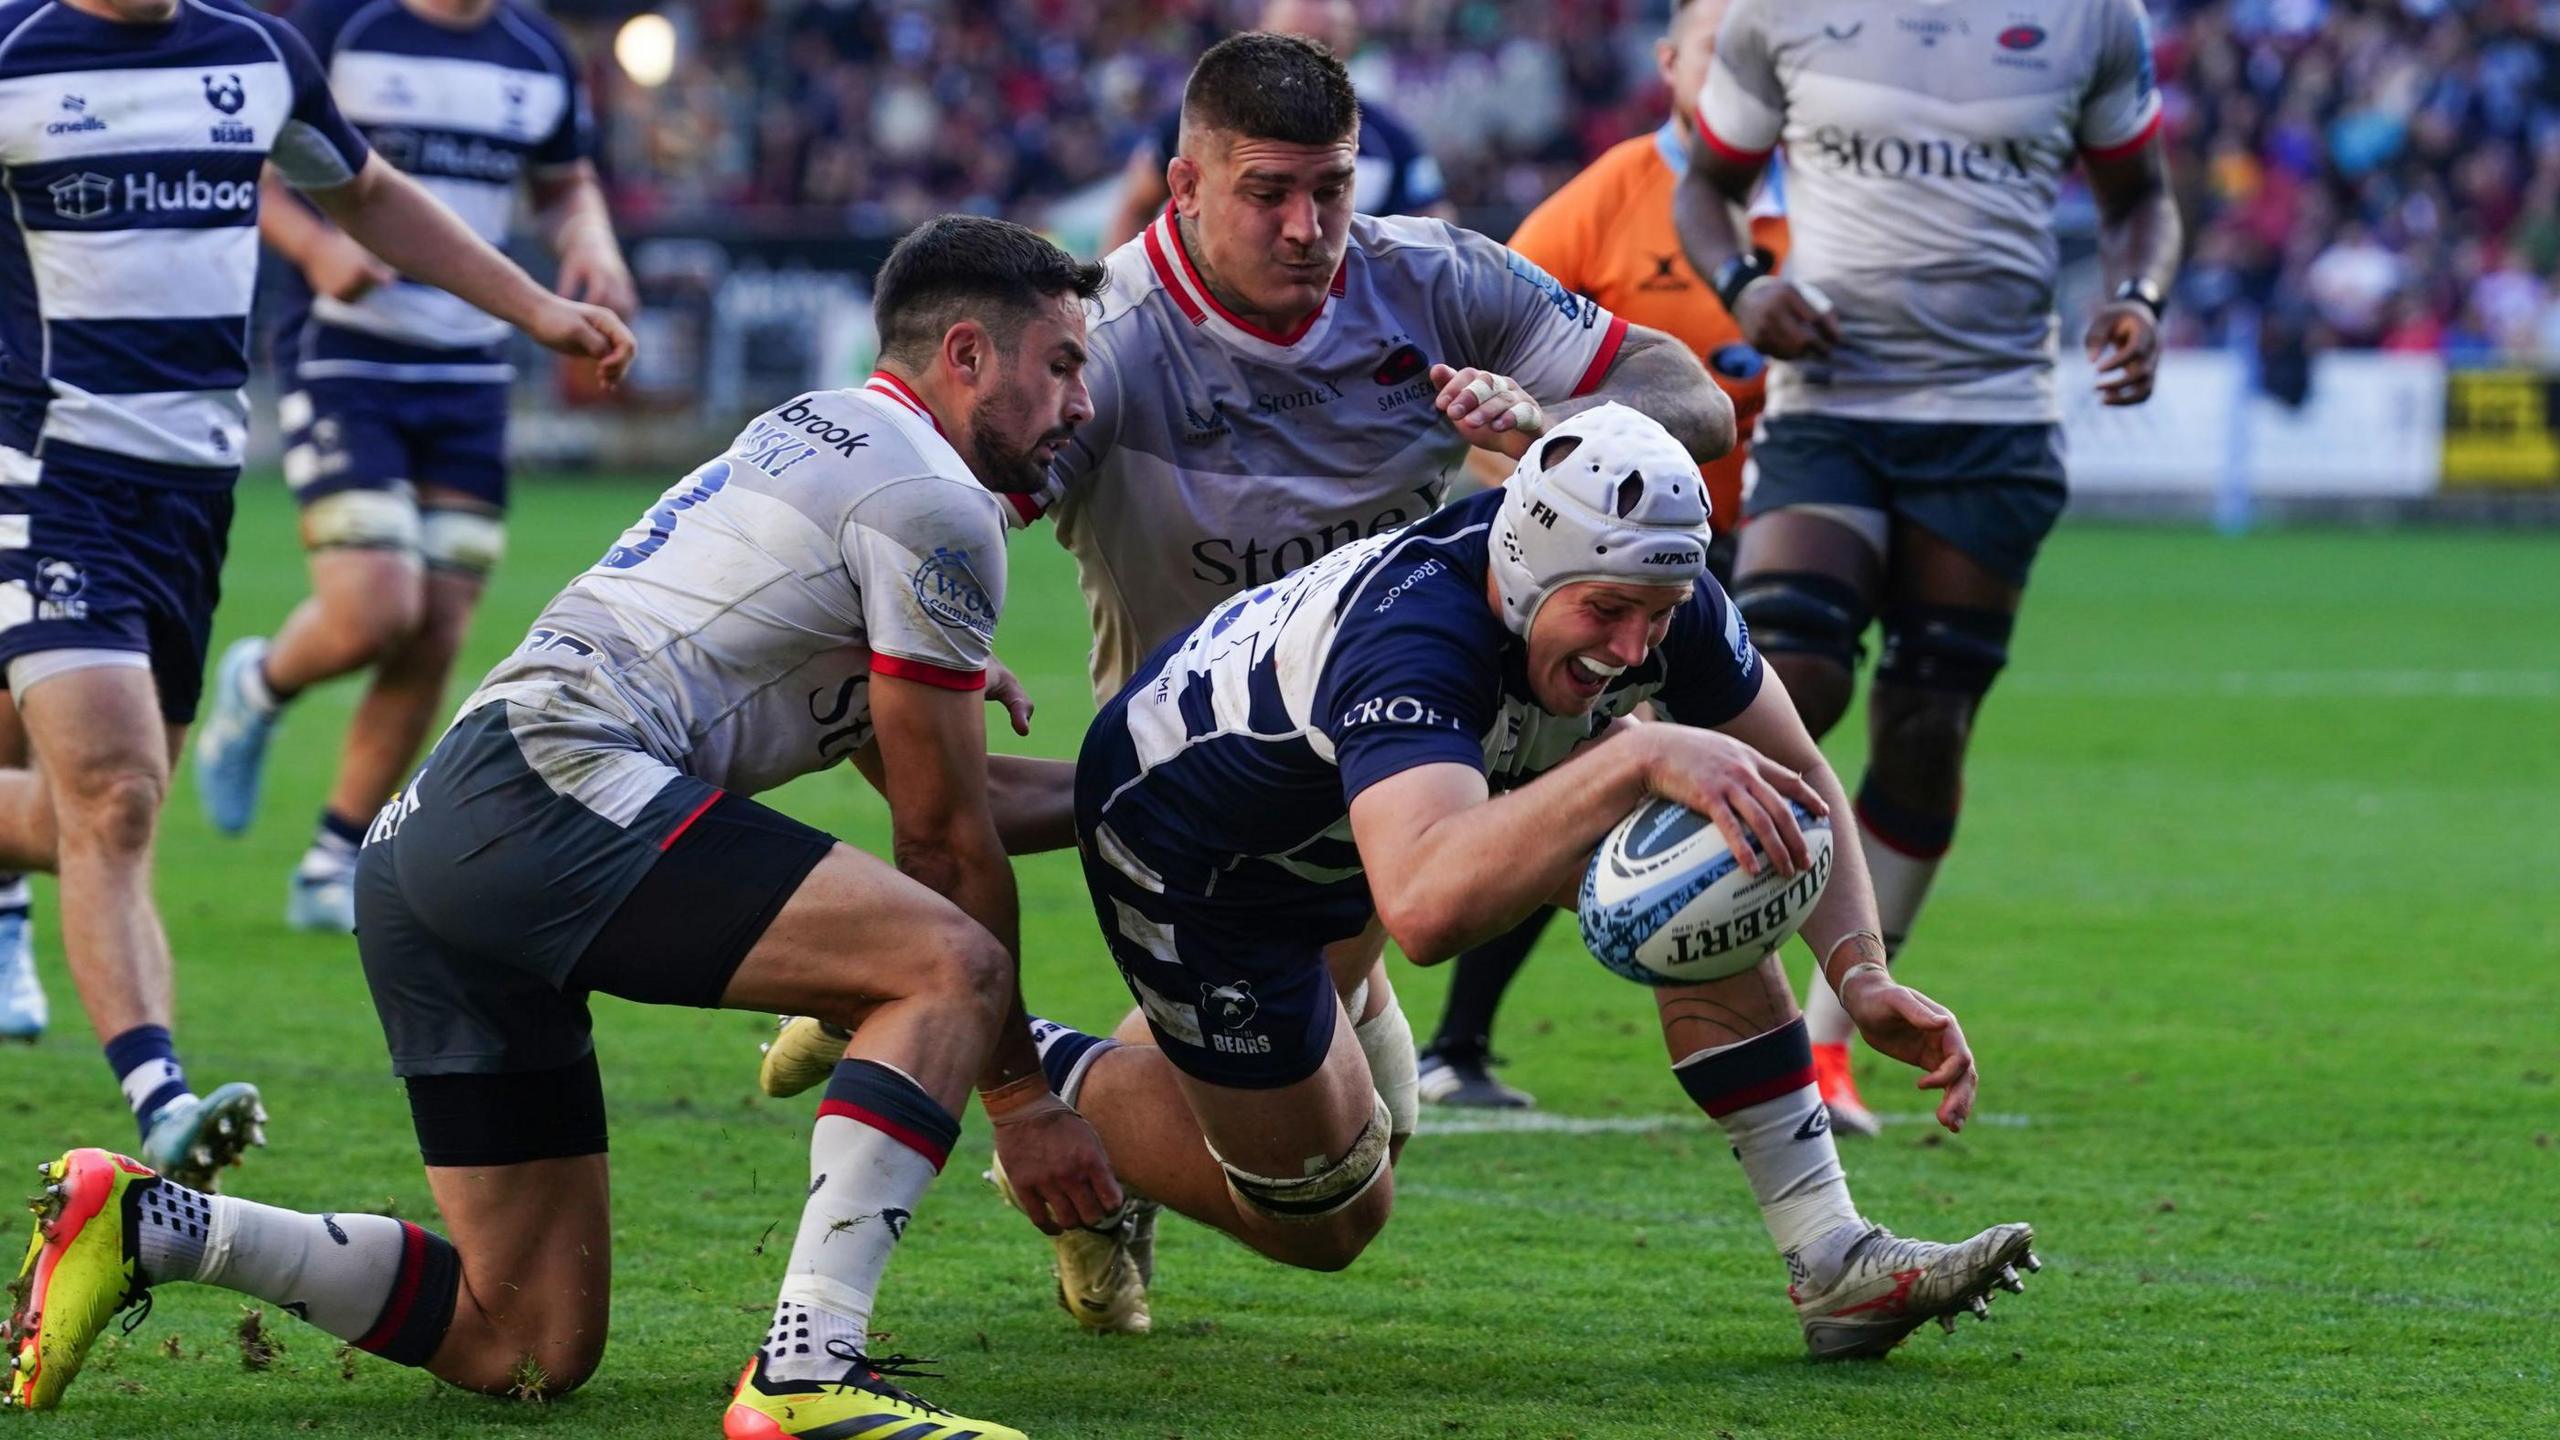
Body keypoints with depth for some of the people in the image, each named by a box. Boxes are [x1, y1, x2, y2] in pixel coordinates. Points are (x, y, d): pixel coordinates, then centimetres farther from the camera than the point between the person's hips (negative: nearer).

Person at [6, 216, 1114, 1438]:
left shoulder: (812, 436, 28)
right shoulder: (933, 502, -1)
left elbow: (912, 781, 38)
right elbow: (944, 838, 2)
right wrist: (1020, 1091, 9)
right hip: (552, 791, -10)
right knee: (953, 966, -17)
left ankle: (148, 1225, 3)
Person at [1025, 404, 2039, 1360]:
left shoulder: (1651, 597, -24)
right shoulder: (1414, 634, -46)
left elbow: (1794, 782, -8)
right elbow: (1425, 910, -63)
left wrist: (1862, 974, -25)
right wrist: (1640, 756, -69)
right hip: (1193, 848, -7)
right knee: (1322, 1221, 2)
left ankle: (1832, 1261, -9)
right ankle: (1053, 1080, 27)